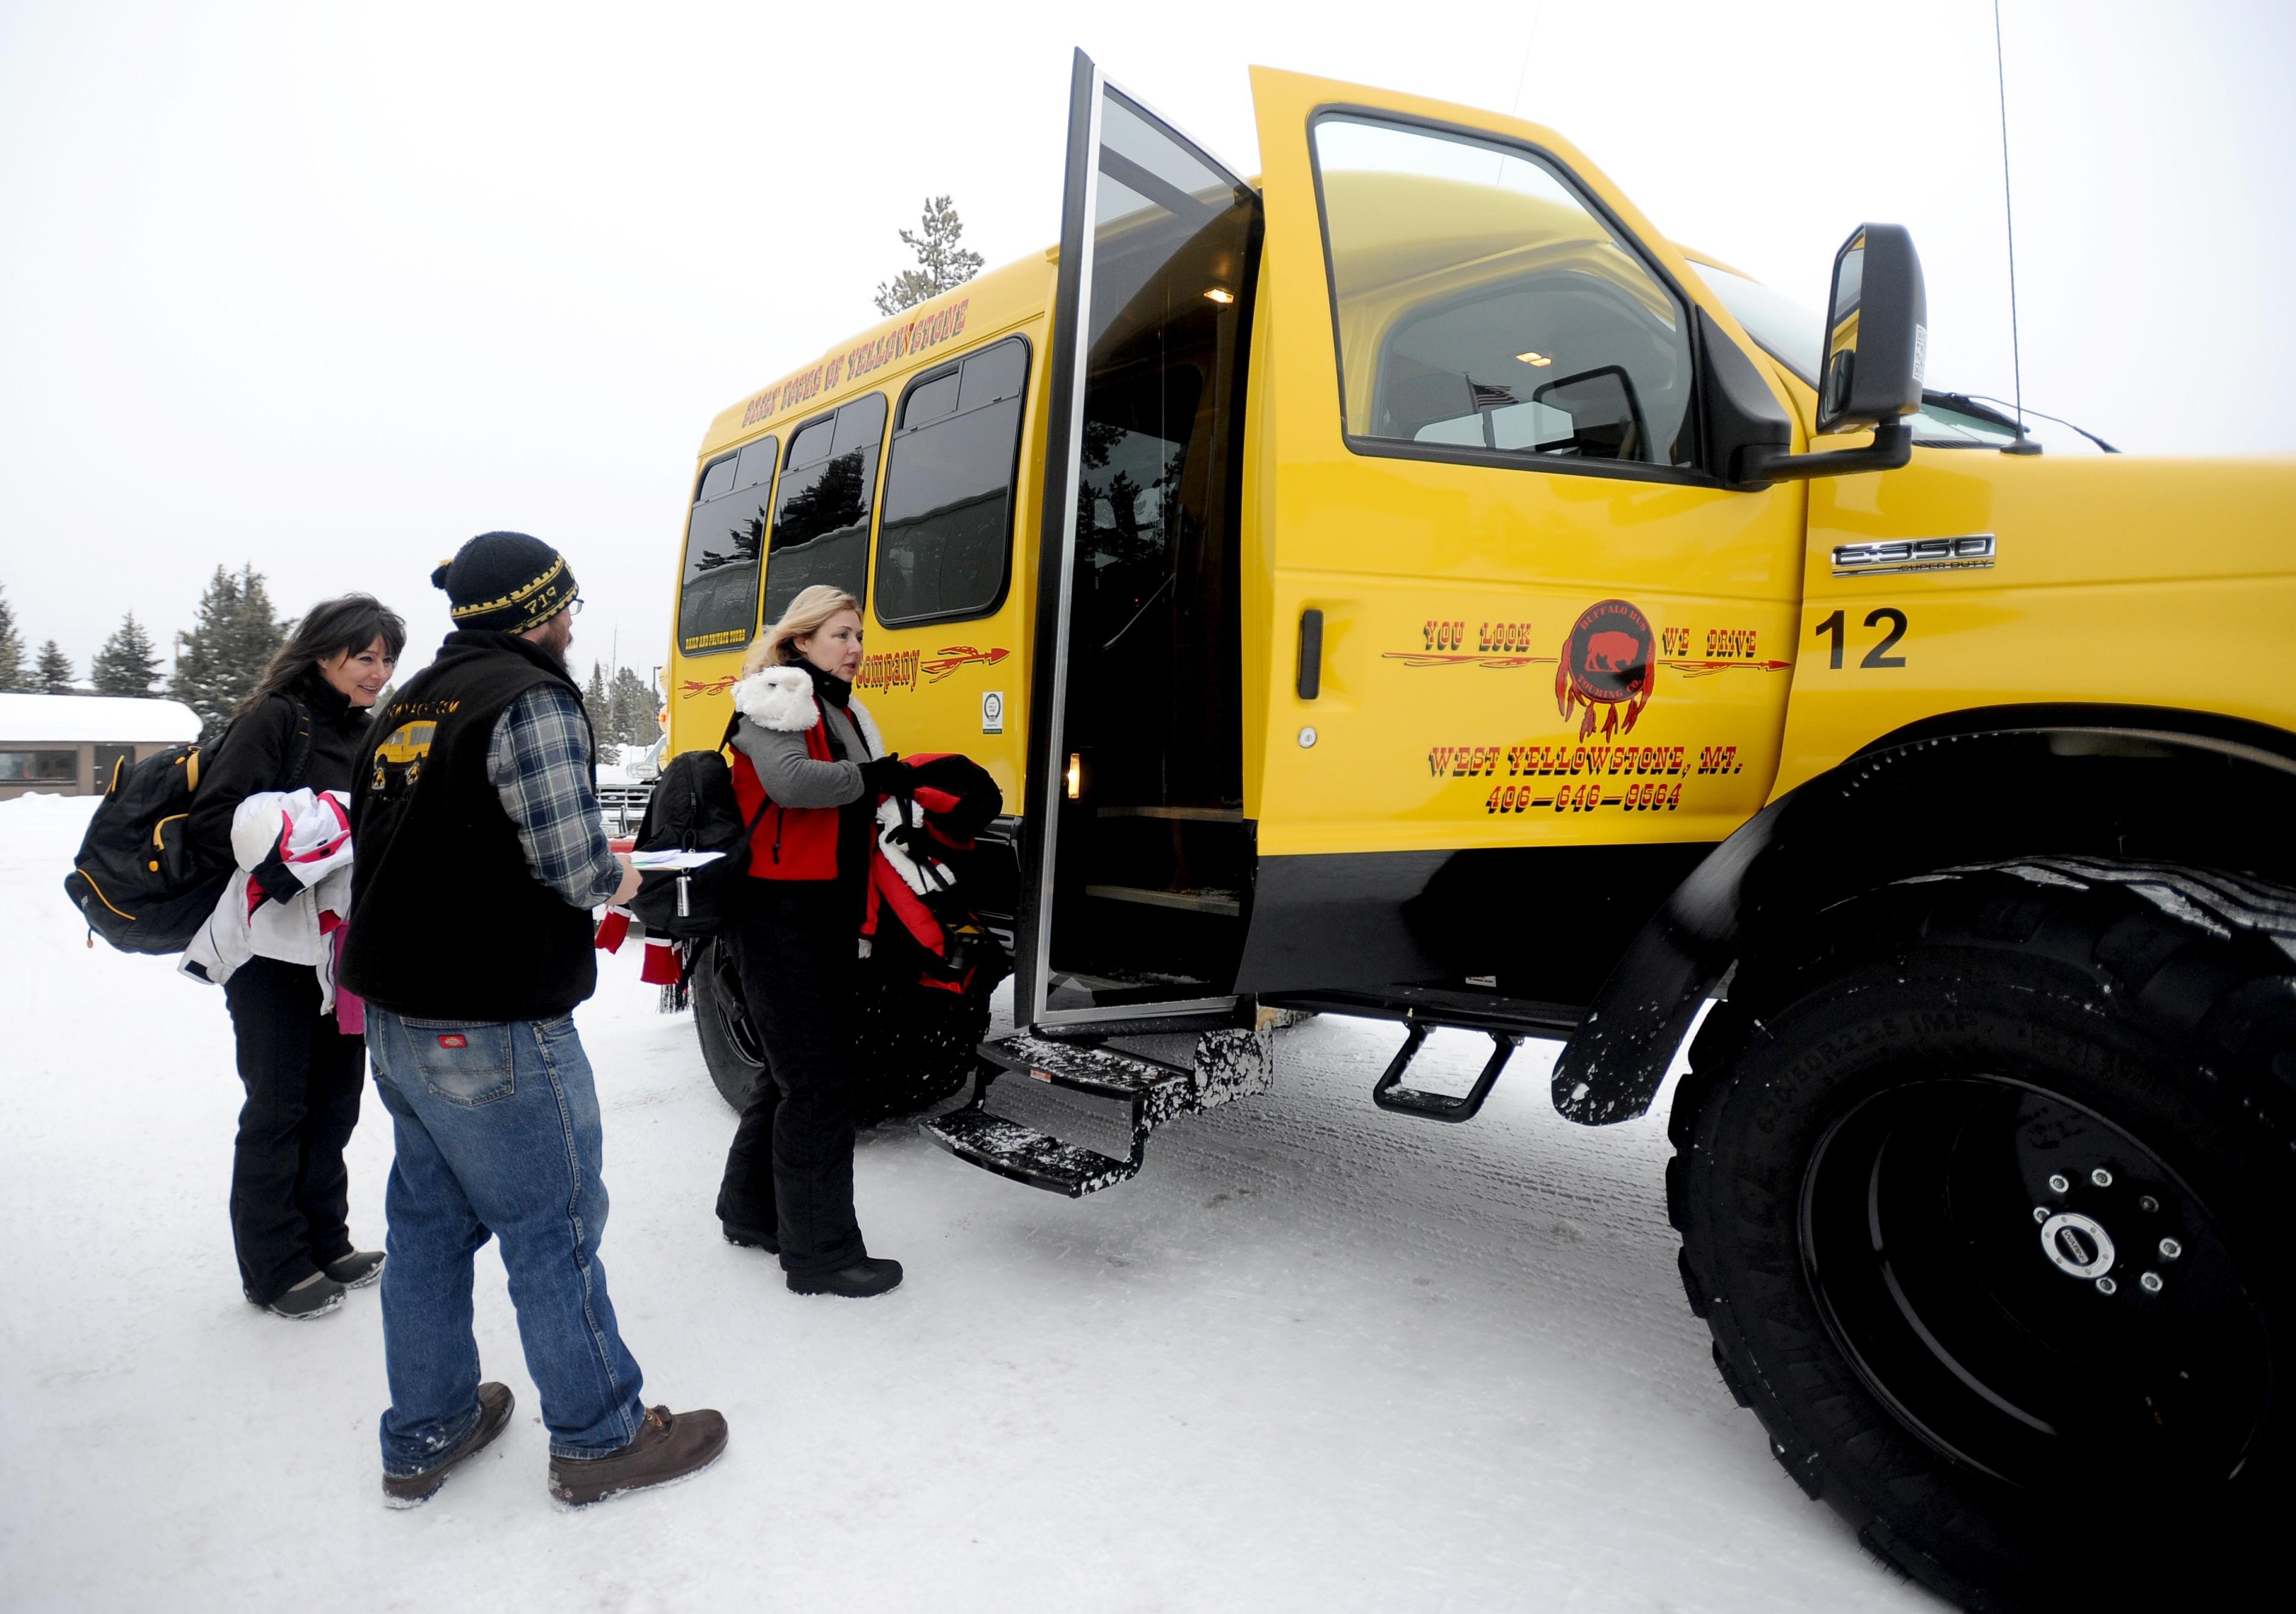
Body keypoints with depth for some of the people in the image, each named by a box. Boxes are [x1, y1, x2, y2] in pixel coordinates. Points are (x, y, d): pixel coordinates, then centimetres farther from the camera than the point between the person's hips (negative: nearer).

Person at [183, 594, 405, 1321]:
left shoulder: (364, 734, 14)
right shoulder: (274, 720, -9)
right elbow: (212, 824, -16)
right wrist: (315, 827, -23)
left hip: (341, 948, 7)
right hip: (272, 948, -7)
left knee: (334, 1102, 14)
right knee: (278, 1108, 3)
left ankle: (325, 1246, 27)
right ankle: (275, 1267, 17)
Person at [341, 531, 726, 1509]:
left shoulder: (407, 707, 13)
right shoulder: (532, 700, -14)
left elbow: (399, 843, 15)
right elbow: (574, 865, -21)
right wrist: (616, 879, 2)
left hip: (396, 1016, 9)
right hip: (492, 1029, -9)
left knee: (429, 1224, 18)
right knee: (553, 1228, 4)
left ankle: (422, 1439, 32)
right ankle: (600, 1440, 19)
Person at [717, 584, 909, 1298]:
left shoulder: (843, 712, 19)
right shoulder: (777, 698, -9)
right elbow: (791, 782, -27)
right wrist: (871, 777, -14)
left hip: (828, 912, 9)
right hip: (778, 910, -9)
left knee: (797, 1068, 18)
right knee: (817, 1075, -7)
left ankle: (751, 1208, 34)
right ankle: (821, 1251, 2)